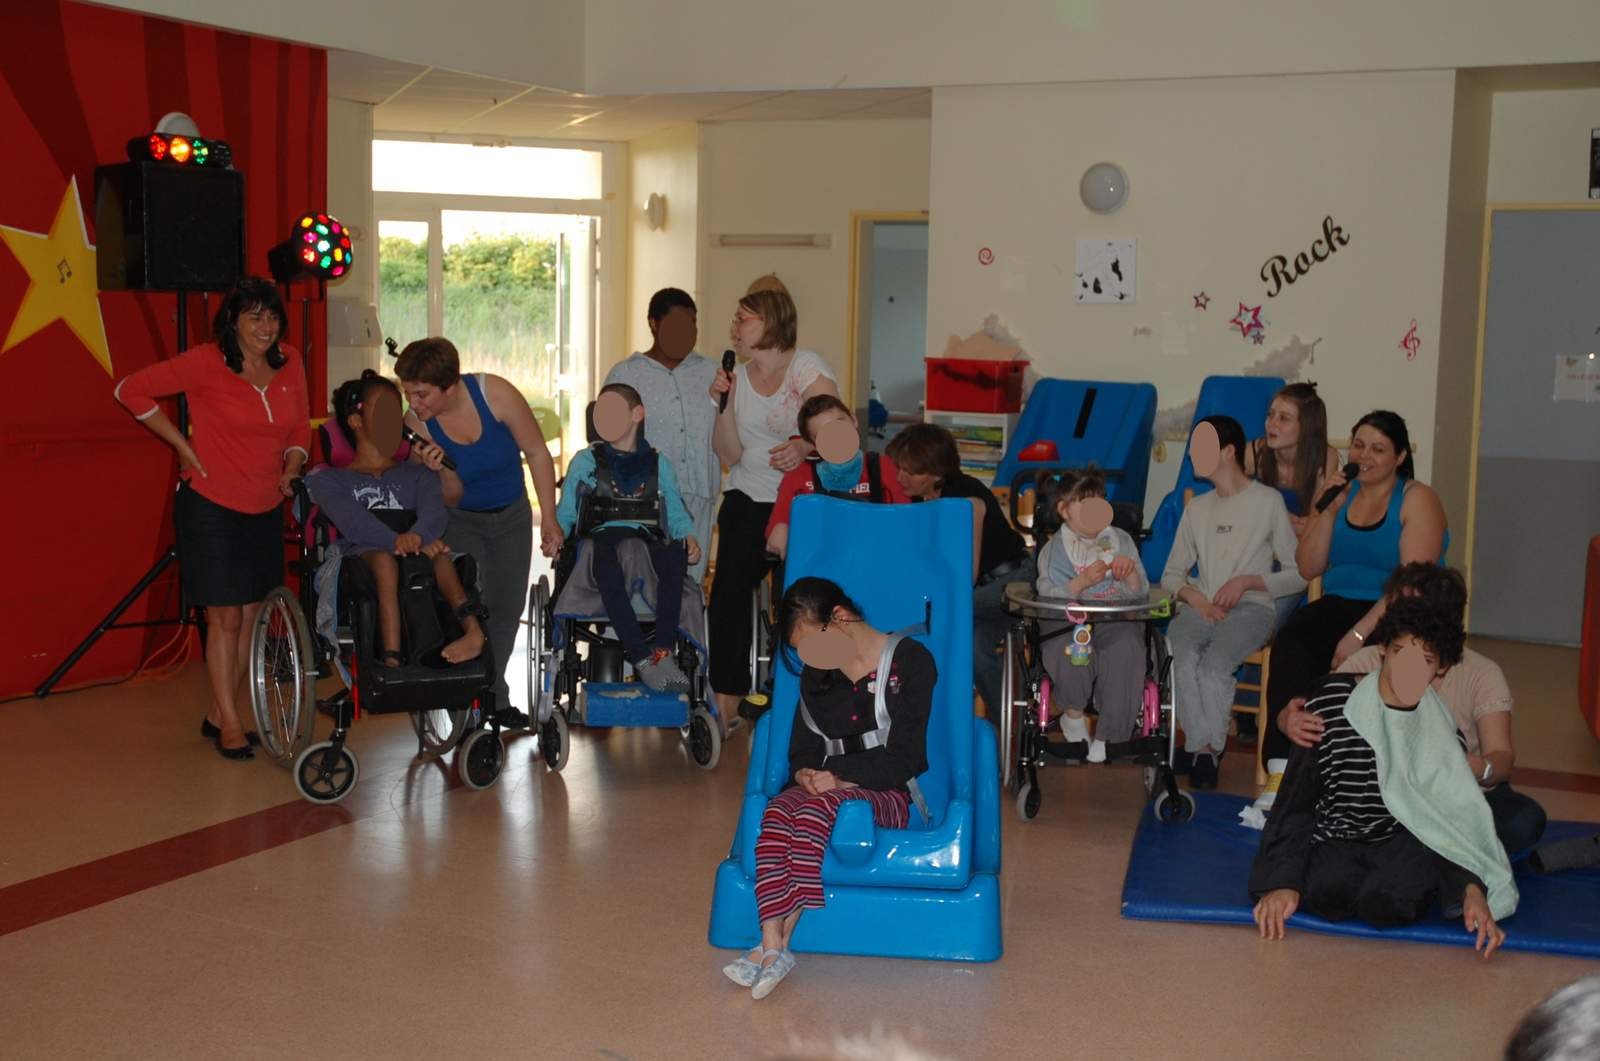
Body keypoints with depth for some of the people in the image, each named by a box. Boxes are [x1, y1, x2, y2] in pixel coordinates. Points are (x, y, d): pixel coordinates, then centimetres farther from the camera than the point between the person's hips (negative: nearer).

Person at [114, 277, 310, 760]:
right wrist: (183, 446, -10)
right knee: (225, 617, -3)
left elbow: (300, 426, 15)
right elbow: (132, 390, -9)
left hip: (265, 509, 6)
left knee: (252, 616, 9)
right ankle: (229, 725, 7)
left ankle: (217, 716, 23)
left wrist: (291, 467, -3)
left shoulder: (289, 364, 1)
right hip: (210, 506, -5)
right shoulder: (206, 363, -14)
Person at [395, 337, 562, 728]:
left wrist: (549, 519, -16)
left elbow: (538, 453, -14)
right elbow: (451, 497, -13)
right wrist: (442, 470, -35)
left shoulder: (494, 393, -25)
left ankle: (493, 695, 23)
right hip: (461, 520, -1)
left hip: (511, 516, 1)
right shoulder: (416, 425, -21)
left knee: (507, 608, 7)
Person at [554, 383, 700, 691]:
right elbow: (565, 513, 14)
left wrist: (689, 537, -6)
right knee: (607, 563, -40)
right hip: (600, 540, -1)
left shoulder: (659, 463, 22)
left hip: (646, 541, 1)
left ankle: (664, 651, -39)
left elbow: (676, 513, 16)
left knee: (676, 553, -36)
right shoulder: (585, 461, 20)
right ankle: (642, 659, -41)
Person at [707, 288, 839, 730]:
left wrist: (805, 446, -37)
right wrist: (723, 404, -7)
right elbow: (731, 455, 4)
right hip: (747, 501, 5)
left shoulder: (807, 367, -5)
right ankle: (726, 701, 0)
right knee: (729, 590, -8)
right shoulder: (737, 376, 10)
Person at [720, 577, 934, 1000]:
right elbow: (802, 752, 15)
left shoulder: (910, 662, -2)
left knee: (817, 807, -36)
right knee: (778, 810, -31)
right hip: (828, 790, 5)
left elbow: (903, 759, -8)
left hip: (887, 797, -4)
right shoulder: (815, 675, 16)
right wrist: (805, 774, -8)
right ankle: (772, 945, -42)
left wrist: (841, 778, -17)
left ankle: (779, 943, -38)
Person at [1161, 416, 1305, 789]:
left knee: (1214, 664, -34)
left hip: (1250, 607, -4)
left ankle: (1208, 748, -15)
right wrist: (1192, 595, -1)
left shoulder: (1268, 501, 6)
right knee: (1183, 658, -32)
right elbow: (1171, 574, 22)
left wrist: (1247, 581, -10)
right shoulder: (1197, 508, 21)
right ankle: (1204, 748, -23)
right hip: (1200, 607, 4)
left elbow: (1300, 575, 3)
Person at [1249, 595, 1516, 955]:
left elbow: (1457, 818, -8)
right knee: (1328, 896, -34)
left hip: (1404, 842, 1)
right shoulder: (1333, 700, -10)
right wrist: (1282, 881, -18)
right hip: (1334, 839, -1)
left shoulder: (1441, 729, -4)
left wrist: (1473, 888, -28)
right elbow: (1296, 799, -9)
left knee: (1387, 903, -32)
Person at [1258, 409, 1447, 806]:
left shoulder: (1417, 500, 0)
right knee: (1289, 648, -30)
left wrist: (1360, 632, -23)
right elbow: (1308, 568, 12)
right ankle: (1281, 771, -37)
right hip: (1336, 606, 4)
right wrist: (1329, 511, -2)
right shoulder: (1341, 492, 16)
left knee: (1353, 663, -36)